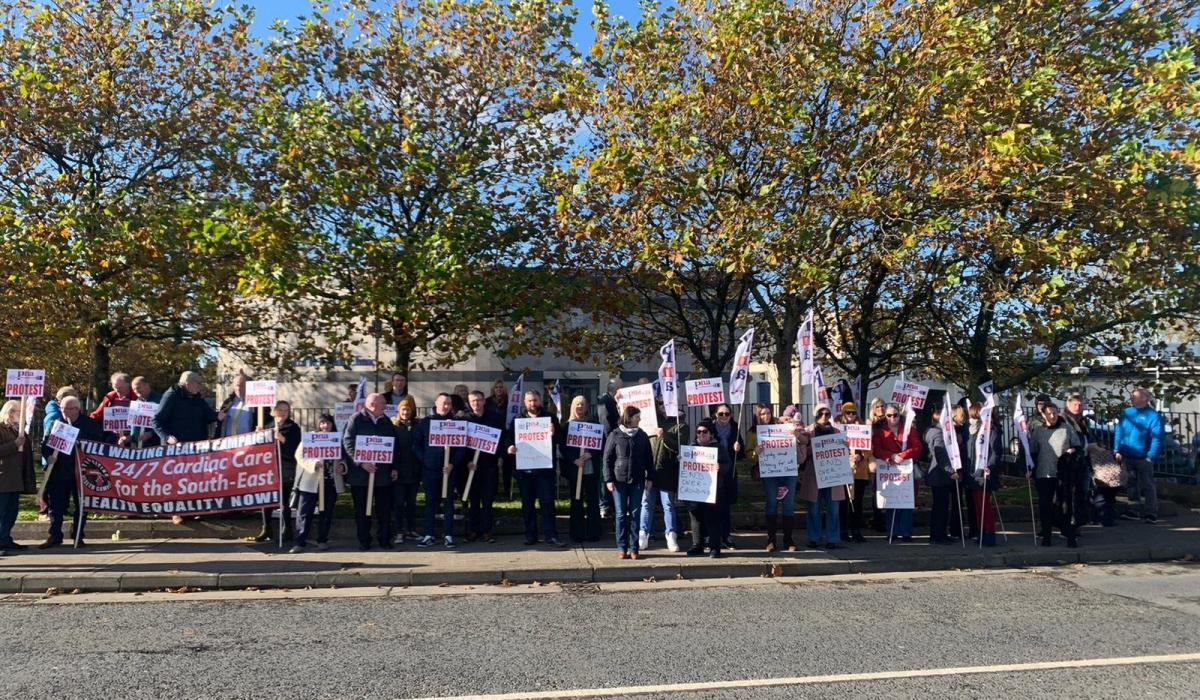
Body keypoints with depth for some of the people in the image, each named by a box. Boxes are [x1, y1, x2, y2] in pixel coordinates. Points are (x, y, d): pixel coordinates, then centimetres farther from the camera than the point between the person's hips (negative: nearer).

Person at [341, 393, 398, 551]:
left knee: (384, 509, 4)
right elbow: (348, 443, -10)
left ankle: (384, 539, 14)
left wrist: (394, 467, 9)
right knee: (362, 509, 4)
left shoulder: (386, 422, 11)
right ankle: (364, 541, 13)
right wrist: (361, 463, -19)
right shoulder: (357, 419, -4)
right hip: (360, 473, -4)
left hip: (383, 473, 4)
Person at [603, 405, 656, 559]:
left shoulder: (642, 436, 8)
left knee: (635, 514, 3)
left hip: (637, 480, 2)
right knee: (620, 515, 2)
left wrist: (650, 478, 5)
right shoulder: (615, 435, 0)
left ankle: (633, 548, 9)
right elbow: (607, 458, 0)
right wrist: (608, 479, -6)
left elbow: (649, 458, 11)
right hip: (619, 480, -2)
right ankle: (622, 548, 8)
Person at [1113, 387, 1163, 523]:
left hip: (1143, 459, -5)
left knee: (1147, 486, 0)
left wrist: (1151, 456, -19)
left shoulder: (1153, 416, -7)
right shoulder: (1126, 413, 7)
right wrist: (1117, 450, -1)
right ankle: (1133, 511, 21)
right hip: (1127, 457, 5)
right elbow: (1119, 432, 8)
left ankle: (1151, 513, 5)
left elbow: (1156, 439, -12)